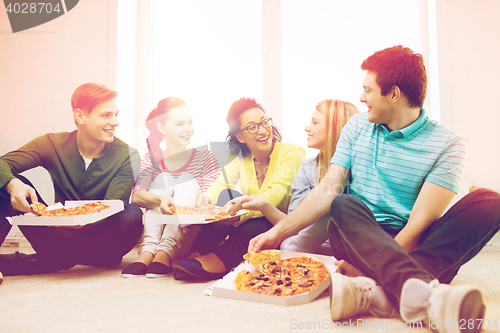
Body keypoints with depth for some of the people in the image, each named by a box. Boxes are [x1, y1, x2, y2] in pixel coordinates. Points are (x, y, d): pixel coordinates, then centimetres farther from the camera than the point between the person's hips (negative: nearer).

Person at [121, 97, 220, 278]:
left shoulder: (205, 158, 0)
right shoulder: (151, 159, 4)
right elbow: (136, 195, -14)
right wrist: (160, 199, -36)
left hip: (187, 235, -1)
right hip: (156, 228, 1)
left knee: (187, 181, -18)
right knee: (162, 179, -16)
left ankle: (165, 253, -32)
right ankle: (147, 252, -30)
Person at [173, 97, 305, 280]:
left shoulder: (293, 153, -13)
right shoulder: (241, 159, 3)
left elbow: (274, 196, -27)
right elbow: (217, 187, -8)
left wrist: (240, 212, -43)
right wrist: (205, 200, -32)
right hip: (249, 222, 4)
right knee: (226, 196, -21)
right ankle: (197, 256, -27)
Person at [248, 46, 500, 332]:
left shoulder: (447, 144, -4)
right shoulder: (358, 126, 8)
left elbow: (420, 221, -13)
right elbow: (328, 191, 3)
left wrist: (371, 267, -22)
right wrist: (277, 233, -5)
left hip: (412, 247, -1)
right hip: (357, 238, 2)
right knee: (344, 205, -29)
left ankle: (375, 290, -44)